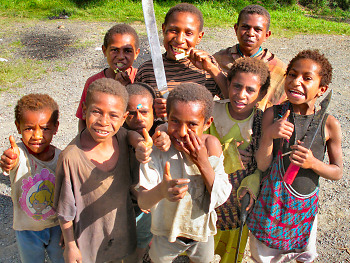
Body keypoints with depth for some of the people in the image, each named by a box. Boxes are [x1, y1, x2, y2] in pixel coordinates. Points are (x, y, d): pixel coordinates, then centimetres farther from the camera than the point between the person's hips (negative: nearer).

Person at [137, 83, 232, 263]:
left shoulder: (211, 146, -20)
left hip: (202, 230, 2)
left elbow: (221, 198, -19)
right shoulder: (157, 149, -26)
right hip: (166, 231, -1)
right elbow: (143, 202, -31)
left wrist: (203, 163, -33)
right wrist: (161, 191, -54)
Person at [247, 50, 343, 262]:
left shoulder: (329, 125, -12)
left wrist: (313, 163, -22)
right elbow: (262, 165, -12)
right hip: (272, 202, 0)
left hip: (305, 205, 1)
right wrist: (269, 136, -30)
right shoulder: (273, 114, -13)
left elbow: (338, 172, -2)